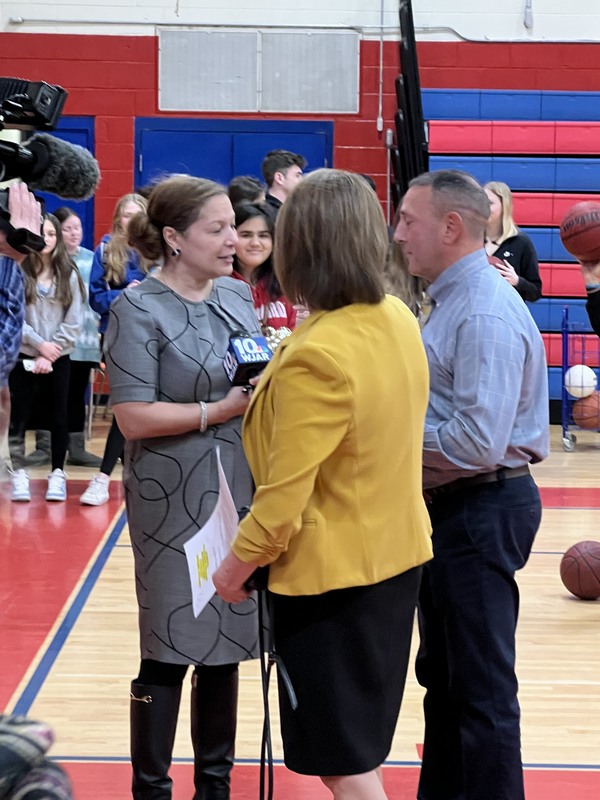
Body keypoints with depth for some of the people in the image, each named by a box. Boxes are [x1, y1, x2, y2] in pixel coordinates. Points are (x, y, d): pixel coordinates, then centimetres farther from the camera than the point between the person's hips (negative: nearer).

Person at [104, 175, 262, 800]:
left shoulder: (238, 295, 8)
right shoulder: (139, 309, -11)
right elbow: (134, 417, -16)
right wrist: (224, 408, -19)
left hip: (239, 492, 6)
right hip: (174, 502, -6)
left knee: (226, 643, 13)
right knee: (169, 652, 3)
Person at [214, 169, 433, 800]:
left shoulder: (314, 358, -26)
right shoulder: (400, 321, -1)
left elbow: (283, 499, -24)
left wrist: (233, 568, -8)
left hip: (331, 575, -8)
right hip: (397, 556, 8)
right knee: (360, 744, 23)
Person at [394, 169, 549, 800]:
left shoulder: (486, 314, -22)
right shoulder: (452, 300, 10)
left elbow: (479, 442, -28)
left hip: (481, 511, -11)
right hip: (449, 507, 11)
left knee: (483, 689, -2)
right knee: (443, 674, 21)